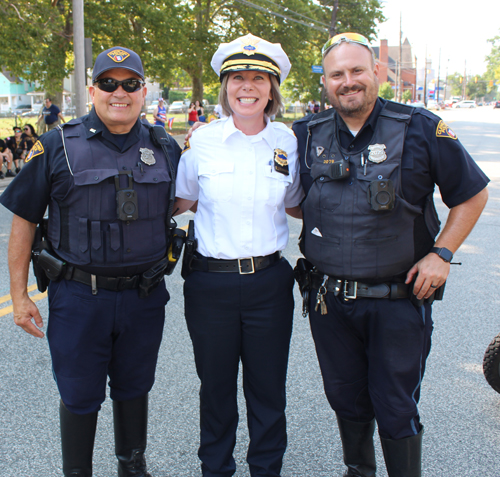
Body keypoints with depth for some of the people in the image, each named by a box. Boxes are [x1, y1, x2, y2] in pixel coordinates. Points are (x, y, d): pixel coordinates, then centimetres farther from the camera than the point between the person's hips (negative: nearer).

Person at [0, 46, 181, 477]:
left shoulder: (165, 149, 2)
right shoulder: (57, 146, -6)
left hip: (144, 295, 3)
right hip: (79, 296, -2)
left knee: (134, 388, 19)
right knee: (79, 396, 11)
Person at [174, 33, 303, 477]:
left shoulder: (287, 142, 0)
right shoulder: (202, 140, -4)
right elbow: (180, 202, 10)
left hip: (269, 281, 1)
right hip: (211, 282, -1)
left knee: (268, 388, 13)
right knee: (216, 386, 14)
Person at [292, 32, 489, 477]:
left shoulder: (419, 128, -8)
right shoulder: (307, 135, 2)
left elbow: (473, 193, 1)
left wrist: (441, 253, -7)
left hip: (398, 299, -3)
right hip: (329, 299, 4)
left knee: (396, 410, 5)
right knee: (346, 401, 18)